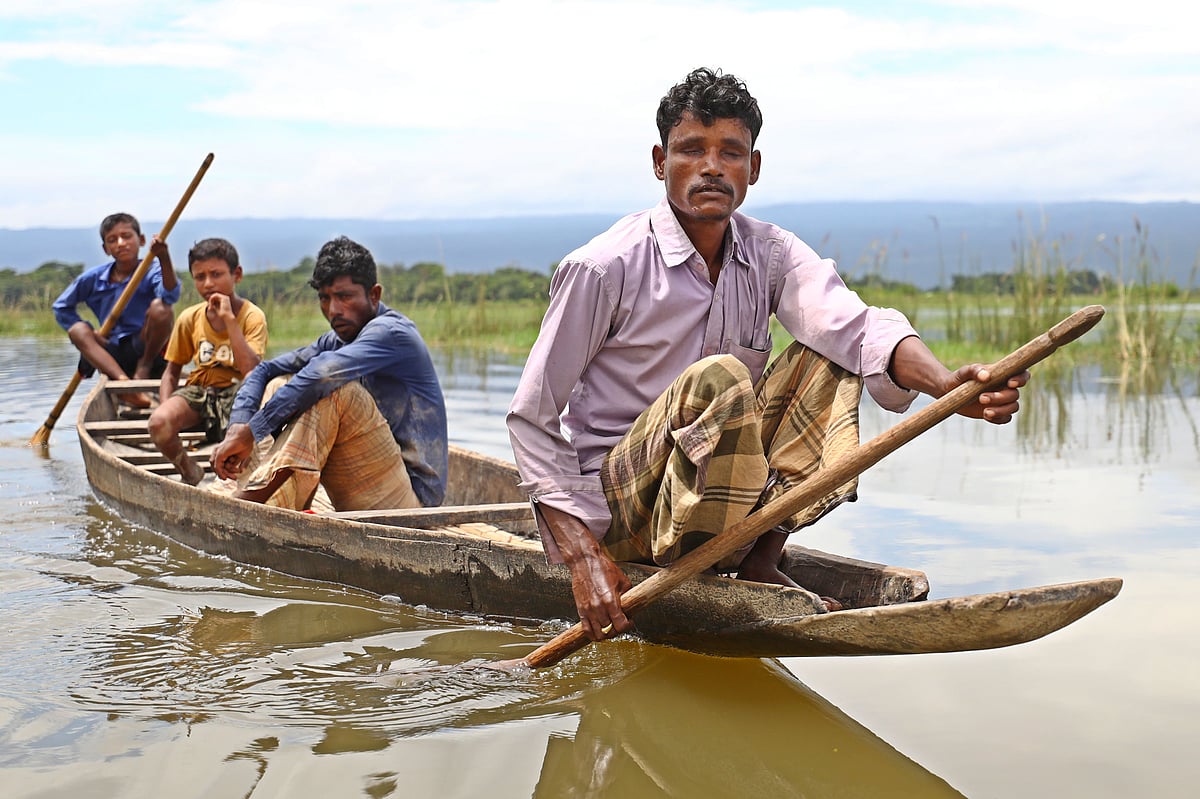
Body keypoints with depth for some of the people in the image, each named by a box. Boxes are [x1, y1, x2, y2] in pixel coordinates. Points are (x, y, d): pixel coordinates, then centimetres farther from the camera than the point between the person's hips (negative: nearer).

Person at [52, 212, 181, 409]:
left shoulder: (152, 270, -6)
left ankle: (144, 368, -8)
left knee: (161, 307, -28)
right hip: (113, 352, 4)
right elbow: (61, 306, 14)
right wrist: (91, 332, -1)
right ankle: (124, 381, -45)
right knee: (77, 330, -22)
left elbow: (171, 294, -28)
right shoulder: (94, 278, 5)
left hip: (148, 347, -3)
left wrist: (164, 258, -44)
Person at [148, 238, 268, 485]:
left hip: (235, 392, -3)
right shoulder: (190, 318, 3)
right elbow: (172, 371, 12)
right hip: (197, 391, 3)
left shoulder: (252, 316, -8)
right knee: (158, 422, -28)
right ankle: (188, 471, 5)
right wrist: (166, 408, -7)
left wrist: (229, 318, -24)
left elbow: (251, 370, -23)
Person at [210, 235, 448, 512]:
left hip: (411, 495, -9)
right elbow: (265, 370, 7)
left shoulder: (392, 332, -14)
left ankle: (247, 501, -31)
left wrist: (250, 432, -30)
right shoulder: (336, 341, 12)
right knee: (283, 386, 4)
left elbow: (323, 372, -29)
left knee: (333, 388, -24)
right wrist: (238, 425, -14)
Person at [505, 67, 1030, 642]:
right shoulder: (603, 268, -14)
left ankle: (759, 560, -12)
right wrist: (582, 556, -23)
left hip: (712, 504, 6)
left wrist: (946, 384, -42)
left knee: (823, 363, -10)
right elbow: (531, 418, -12)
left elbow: (854, 327, -20)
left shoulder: (772, 254, 0)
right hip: (612, 505, -5)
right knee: (718, 378, -30)